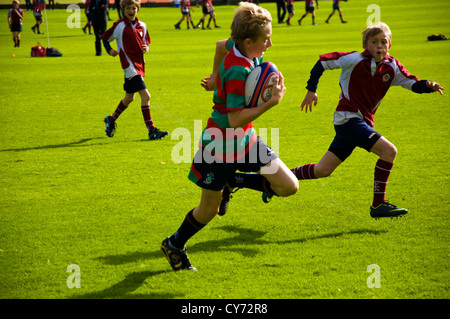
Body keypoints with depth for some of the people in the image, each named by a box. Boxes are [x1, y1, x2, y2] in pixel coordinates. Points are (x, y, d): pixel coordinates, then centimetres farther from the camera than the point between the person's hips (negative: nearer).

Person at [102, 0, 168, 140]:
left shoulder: (142, 26, 10)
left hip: (139, 64, 7)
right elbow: (105, 38, 5)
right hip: (129, 66, -7)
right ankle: (152, 131, -12)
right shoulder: (119, 26, -6)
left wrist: (146, 48, -1)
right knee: (145, 96, -14)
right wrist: (110, 50, -12)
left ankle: (111, 120, 40)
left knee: (129, 98, 19)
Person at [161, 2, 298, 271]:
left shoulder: (238, 47, -6)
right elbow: (235, 120, -31)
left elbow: (222, 45, 18)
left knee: (289, 186, -3)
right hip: (220, 145, -8)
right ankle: (174, 245, 33)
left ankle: (233, 182, 17)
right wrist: (271, 102, -33)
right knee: (209, 210, 8)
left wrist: (217, 77, 30)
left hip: (245, 139, 8)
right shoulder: (239, 72, -31)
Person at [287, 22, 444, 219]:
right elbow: (323, 62, -3)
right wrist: (311, 90, -4)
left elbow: (413, 84, 3)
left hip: (364, 122, 7)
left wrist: (427, 86, -19)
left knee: (322, 171, 9)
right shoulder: (354, 60, -10)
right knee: (389, 151, -19)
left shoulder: (392, 67, 4)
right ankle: (378, 205, -12)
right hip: (347, 118, -7)